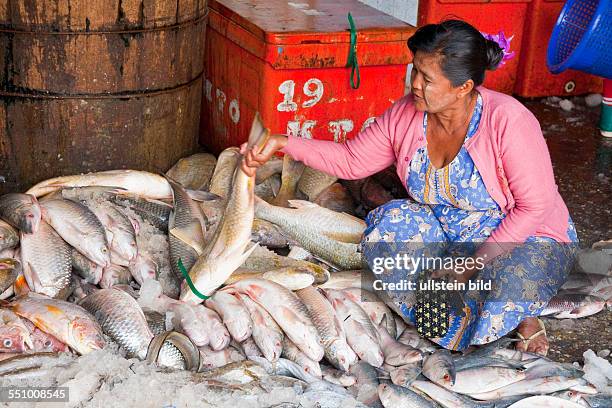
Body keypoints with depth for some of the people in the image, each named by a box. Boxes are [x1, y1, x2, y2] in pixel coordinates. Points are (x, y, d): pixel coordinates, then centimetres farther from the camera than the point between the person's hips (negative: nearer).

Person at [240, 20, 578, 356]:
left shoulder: (507, 120, -26)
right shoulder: (405, 115, -9)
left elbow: (535, 206, -22)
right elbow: (351, 160, 2)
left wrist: (474, 264, -25)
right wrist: (284, 145, -10)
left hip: (523, 239, -6)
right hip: (444, 234, 6)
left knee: (512, 280, -39)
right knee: (389, 225, -22)